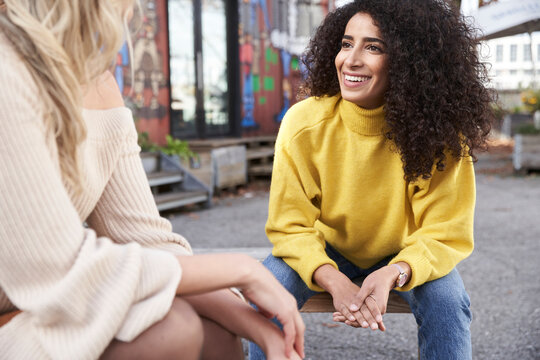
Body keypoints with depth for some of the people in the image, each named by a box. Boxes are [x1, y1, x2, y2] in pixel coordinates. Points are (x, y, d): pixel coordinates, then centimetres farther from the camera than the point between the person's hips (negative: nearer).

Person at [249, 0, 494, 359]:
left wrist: (393, 274, -39)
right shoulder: (304, 123, -21)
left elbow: (445, 235, -18)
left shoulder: (439, 132, -22)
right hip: (326, 253, 1)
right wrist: (335, 282, -37)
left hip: (404, 257, 0)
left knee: (447, 298, -28)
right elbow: (290, 226, -17)